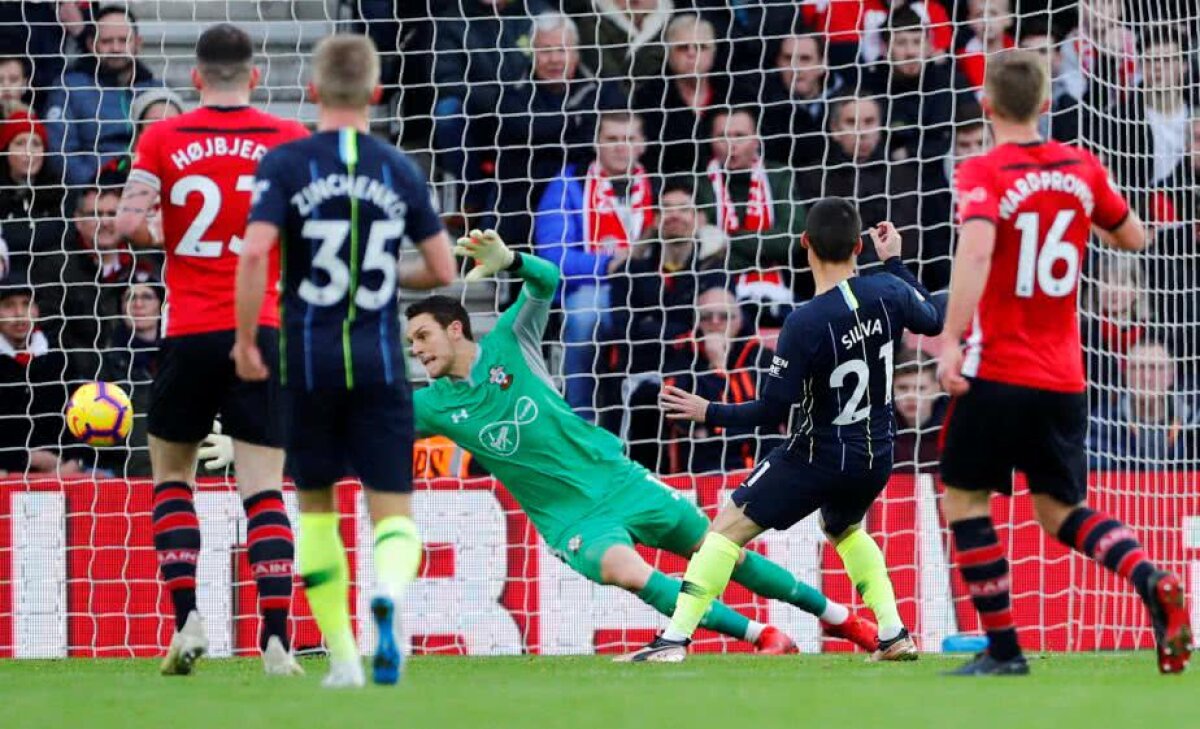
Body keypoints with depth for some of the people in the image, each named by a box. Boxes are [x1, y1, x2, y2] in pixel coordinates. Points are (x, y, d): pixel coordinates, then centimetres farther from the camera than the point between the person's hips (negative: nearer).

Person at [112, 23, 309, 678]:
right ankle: (275, 641, -11)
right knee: (263, 488, 1)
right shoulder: (289, 140, 2)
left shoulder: (162, 138, 0)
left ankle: (187, 619, 1)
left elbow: (129, 223, -8)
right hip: (264, 327, 0)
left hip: (190, 332, 0)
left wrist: (166, 238, 12)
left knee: (171, 472, 17)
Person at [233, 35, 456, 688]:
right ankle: (387, 592, -33)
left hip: (308, 358, -1)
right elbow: (442, 270, 5)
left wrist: (246, 340, -7)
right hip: (380, 361, 1)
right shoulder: (400, 170, 3)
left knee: (316, 505, 16)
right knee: (393, 509, 2)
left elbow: (255, 252, -18)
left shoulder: (286, 164, -5)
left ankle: (342, 656, 16)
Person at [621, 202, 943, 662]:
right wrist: (894, 260, 26)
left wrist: (709, 414, -3)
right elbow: (933, 321, 16)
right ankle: (894, 635, 20)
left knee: (728, 528, 0)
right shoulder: (888, 292, -8)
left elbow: (772, 411, -18)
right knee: (846, 530, 34)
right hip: (875, 459, 6)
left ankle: (675, 639, -10)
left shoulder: (804, 323, -23)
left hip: (818, 457, -6)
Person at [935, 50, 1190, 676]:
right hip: (1063, 378, 5)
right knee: (1060, 509, 15)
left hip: (997, 371, -5)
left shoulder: (983, 174, -10)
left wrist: (951, 342, -31)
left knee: (963, 498, 10)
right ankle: (1151, 581, -13)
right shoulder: (1083, 168, 5)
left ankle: (1003, 649, 4)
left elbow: (976, 250, -28)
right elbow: (1132, 238, 18)